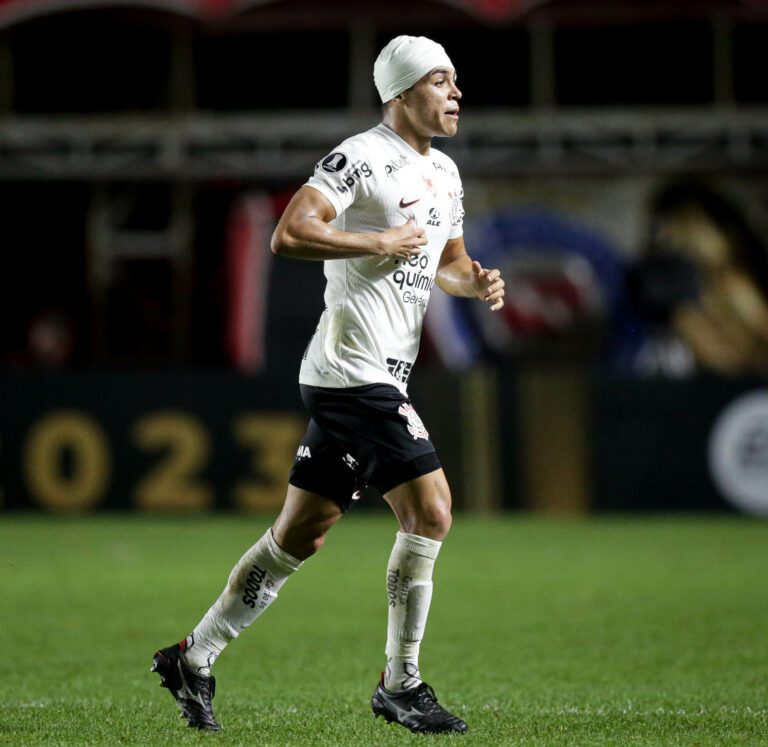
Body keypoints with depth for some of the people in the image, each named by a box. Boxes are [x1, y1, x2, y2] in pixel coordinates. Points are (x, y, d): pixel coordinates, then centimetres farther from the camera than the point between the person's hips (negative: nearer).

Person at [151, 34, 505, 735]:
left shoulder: (444, 172, 18)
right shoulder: (361, 158, -12)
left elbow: (447, 261, 30)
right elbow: (289, 233, -21)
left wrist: (478, 281, 8)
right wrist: (379, 242, -18)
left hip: (379, 380, 9)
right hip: (358, 370, -9)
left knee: (300, 534, 10)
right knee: (429, 512, -11)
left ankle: (194, 657, 17)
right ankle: (401, 684, -2)